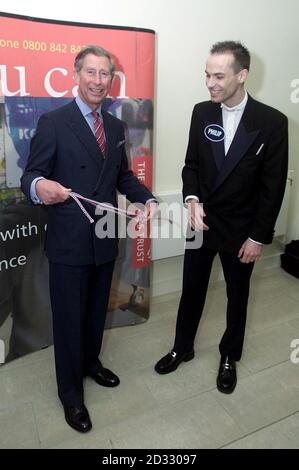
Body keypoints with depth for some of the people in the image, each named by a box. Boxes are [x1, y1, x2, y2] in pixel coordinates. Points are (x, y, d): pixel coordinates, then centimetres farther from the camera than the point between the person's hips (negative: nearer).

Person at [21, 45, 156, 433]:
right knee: (69, 317, 8)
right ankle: (70, 392, 30)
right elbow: (31, 175, -12)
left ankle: (90, 362, 47)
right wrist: (39, 187, -36)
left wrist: (147, 199, -3)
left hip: (105, 239, 6)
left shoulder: (116, 126, 10)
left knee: (97, 311, 21)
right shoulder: (53, 122, -9)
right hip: (69, 242, -5)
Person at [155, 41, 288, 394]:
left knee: (237, 296, 16)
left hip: (241, 229, -2)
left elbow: (273, 186, -10)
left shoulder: (272, 122, -12)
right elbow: (191, 163, 4)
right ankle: (182, 348, 39)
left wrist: (259, 236, -10)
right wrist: (192, 198, -15)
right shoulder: (202, 112, -2)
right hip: (202, 221, 3)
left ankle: (229, 356, 40)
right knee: (191, 290, 15)